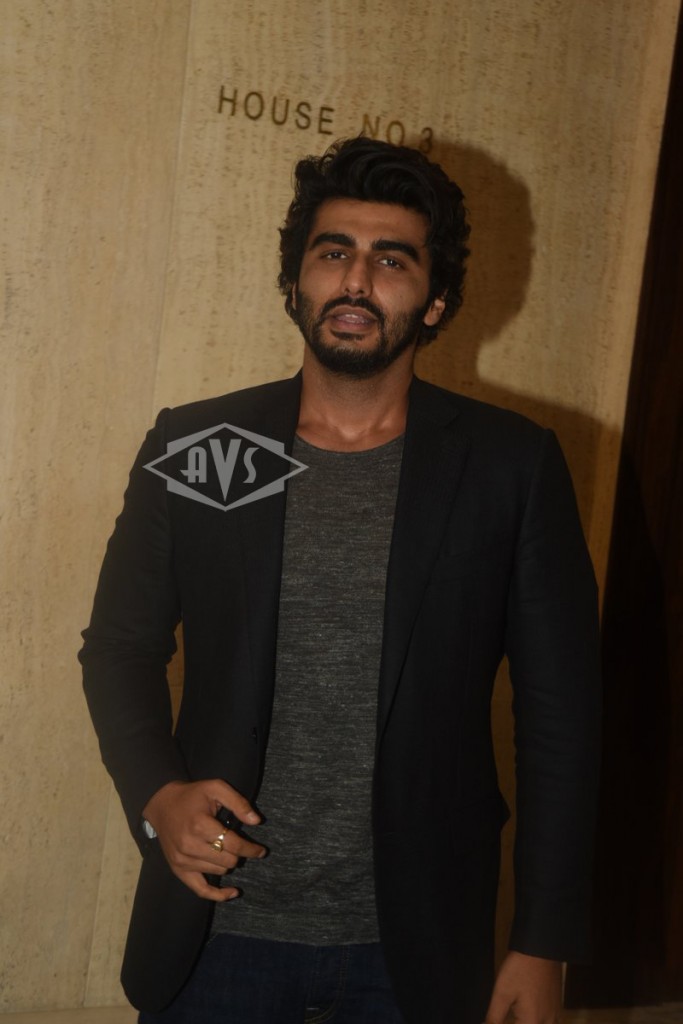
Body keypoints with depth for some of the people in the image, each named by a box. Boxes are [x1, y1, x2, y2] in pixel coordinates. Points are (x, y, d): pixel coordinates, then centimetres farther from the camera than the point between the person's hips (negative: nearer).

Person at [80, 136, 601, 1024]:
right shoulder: (189, 450, -2)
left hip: (416, 945, 0)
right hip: (219, 927, 1)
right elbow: (121, 647, 7)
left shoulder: (513, 467, -6)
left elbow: (561, 710, -3)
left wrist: (545, 945, -3)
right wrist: (156, 795, -11)